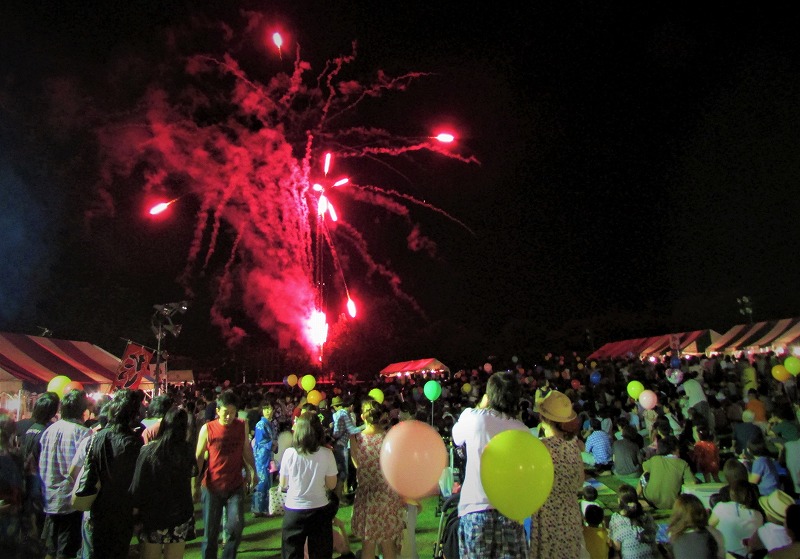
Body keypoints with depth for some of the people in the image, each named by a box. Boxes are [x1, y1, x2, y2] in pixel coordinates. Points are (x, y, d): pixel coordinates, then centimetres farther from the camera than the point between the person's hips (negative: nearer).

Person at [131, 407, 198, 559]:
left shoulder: (148, 451, -15)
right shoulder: (188, 450, -11)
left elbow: (137, 484, -11)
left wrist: (135, 507, 4)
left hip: (151, 516, -1)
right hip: (179, 517, 1)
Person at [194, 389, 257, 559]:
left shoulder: (242, 426, 0)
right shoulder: (207, 429, -6)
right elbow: (199, 457, -1)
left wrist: (252, 471, 2)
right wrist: (196, 483, -1)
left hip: (236, 486, 1)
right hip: (212, 487, -1)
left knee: (236, 524, -9)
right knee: (210, 531, 8)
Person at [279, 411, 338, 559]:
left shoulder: (289, 453, -12)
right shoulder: (327, 454, -12)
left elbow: (283, 485, -2)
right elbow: (331, 485, -4)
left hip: (294, 510, 0)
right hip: (319, 510, 1)